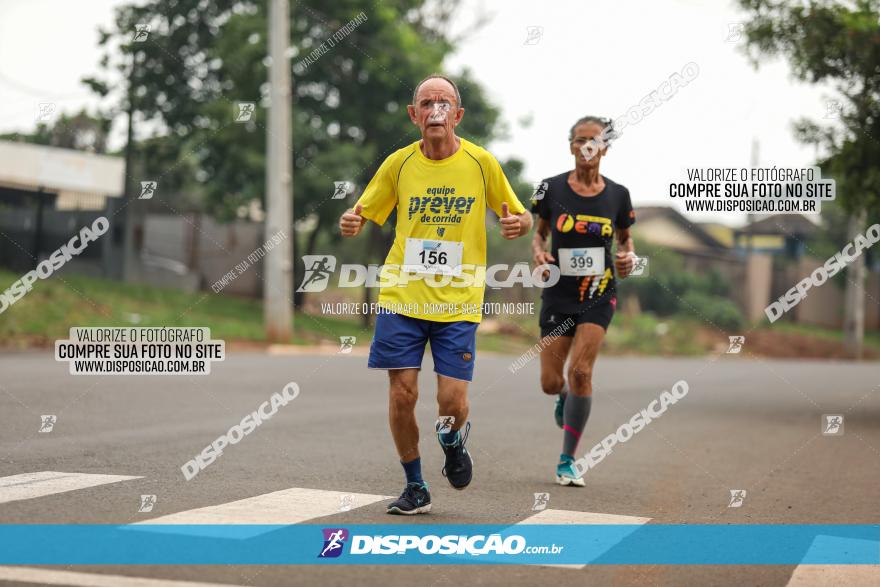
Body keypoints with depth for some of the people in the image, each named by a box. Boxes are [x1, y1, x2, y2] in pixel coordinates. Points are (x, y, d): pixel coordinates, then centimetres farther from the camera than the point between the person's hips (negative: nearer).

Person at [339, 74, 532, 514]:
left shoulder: (481, 162, -1)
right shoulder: (399, 163, 2)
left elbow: (519, 216, 9)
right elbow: (364, 213, 10)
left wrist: (519, 223, -15)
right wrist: (351, 223, -14)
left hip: (458, 302, -1)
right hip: (401, 296, 1)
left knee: (453, 402, -7)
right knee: (401, 394, -3)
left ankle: (454, 440, 31)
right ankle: (415, 488, 18)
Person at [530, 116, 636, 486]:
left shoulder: (617, 195, 1)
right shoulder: (552, 189, -2)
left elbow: (625, 239, 15)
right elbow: (539, 233, 10)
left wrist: (628, 257, -6)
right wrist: (538, 253, -11)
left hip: (599, 296, -1)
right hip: (558, 295, 1)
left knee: (580, 370, -15)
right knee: (550, 382, -2)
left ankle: (567, 461, -3)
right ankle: (565, 396, 40)